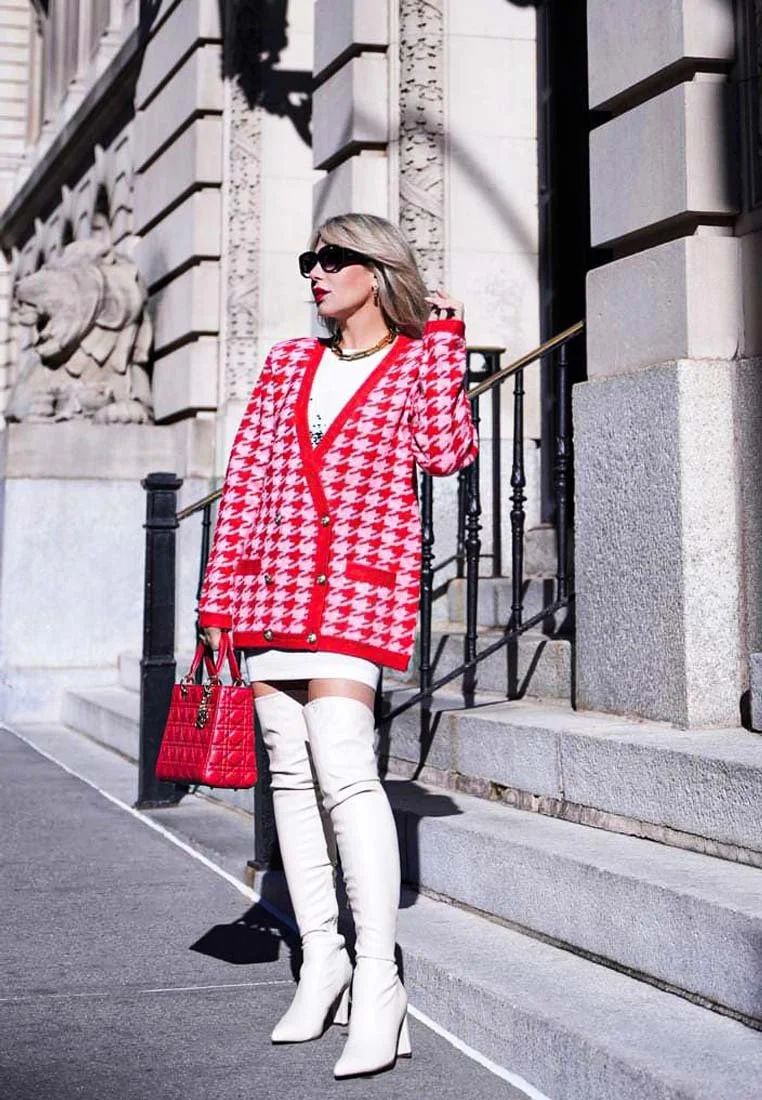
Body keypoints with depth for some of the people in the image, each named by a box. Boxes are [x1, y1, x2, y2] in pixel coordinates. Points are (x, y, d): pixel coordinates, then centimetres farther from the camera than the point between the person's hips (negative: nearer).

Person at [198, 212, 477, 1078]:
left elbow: (445, 452, -13)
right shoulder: (288, 362, 18)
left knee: (342, 765, -19)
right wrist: (220, 600, 9)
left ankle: (378, 985, -16)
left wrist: (440, 343, -4)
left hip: (358, 579, -5)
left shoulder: (419, 362, 7)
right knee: (289, 769, 6)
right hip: (272, 577, 6)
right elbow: (244, 480, 15)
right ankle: (320, 959, 17)